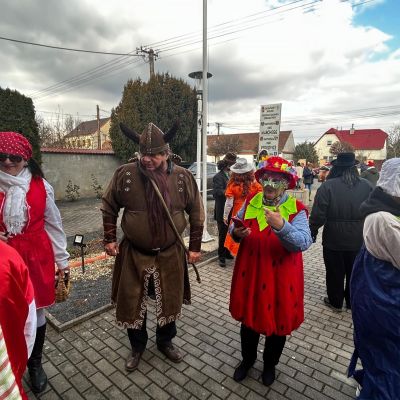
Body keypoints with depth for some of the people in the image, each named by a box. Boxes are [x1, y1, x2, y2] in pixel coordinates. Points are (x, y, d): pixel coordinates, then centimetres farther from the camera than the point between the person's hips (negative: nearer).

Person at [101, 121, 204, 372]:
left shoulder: (183, 177, -11)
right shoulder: (125, 174, -13)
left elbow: (196, 213, 0)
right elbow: (109, 207, 2)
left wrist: (195, 246, 0)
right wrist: (110, 239, 1)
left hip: (170, 255, 1)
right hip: (133, 255, 0)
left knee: (170, 302, 19)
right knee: (132, 303, 16)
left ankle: (165, 341, 48)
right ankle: (137, 347, 45)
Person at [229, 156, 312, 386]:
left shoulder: (297, 209, -13)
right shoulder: (251, 202, -1)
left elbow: (304, 243, -25)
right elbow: (235, 226, 8)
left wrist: (282, 227, -40)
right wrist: (236, 232, -14)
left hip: (280, 278, -3)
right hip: (250, 273, 3)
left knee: (278, 323, 18)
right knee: (248, 318, 20)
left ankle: (270, 364, 47)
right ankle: (247, 359, 48)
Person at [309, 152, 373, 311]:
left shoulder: (328, 186, -18)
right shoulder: (366, 186, -6)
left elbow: (318, 215, -18)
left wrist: (312, 232, -3)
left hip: (334, 240, -3)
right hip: (358, 240, 4)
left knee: (335, 272, 14)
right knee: (355, 272, 21)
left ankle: (335, 302, 30)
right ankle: (352, 301, 38)